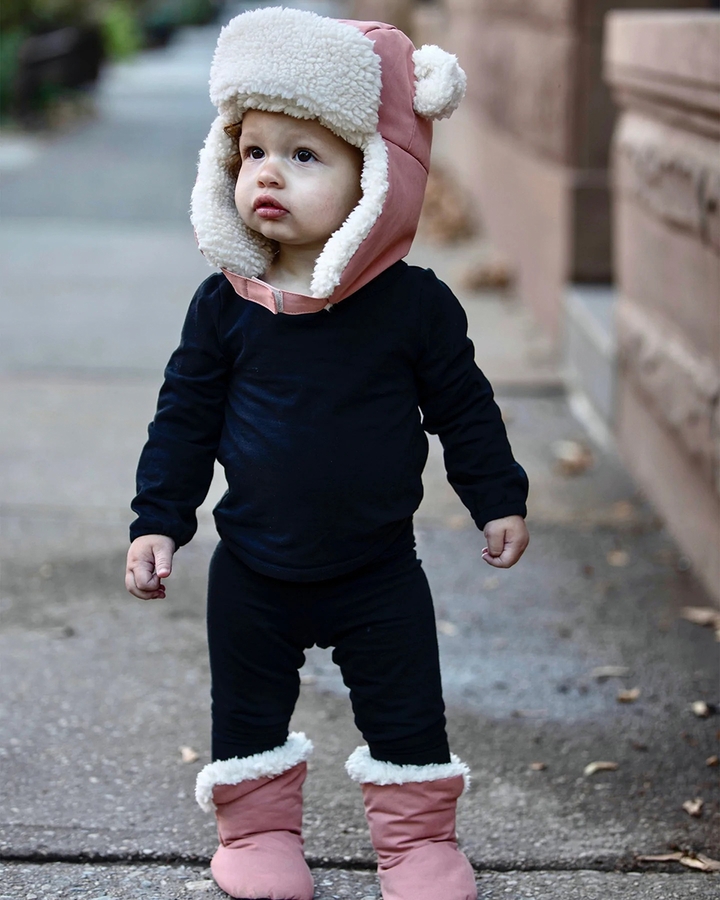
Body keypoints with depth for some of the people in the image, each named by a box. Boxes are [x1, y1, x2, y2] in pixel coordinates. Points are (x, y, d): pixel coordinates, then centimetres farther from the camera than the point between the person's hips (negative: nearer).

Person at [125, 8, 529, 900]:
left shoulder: (414, 305, -11)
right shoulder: (224, 306, -8)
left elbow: (463, 407, 1)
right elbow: (185, 415, 1)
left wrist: (498, 499, 3)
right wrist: (157, 520, -2)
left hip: (378, 573, -1)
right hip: (254, 575, 2)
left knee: (406, 713, 7)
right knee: (249, 711, 13)